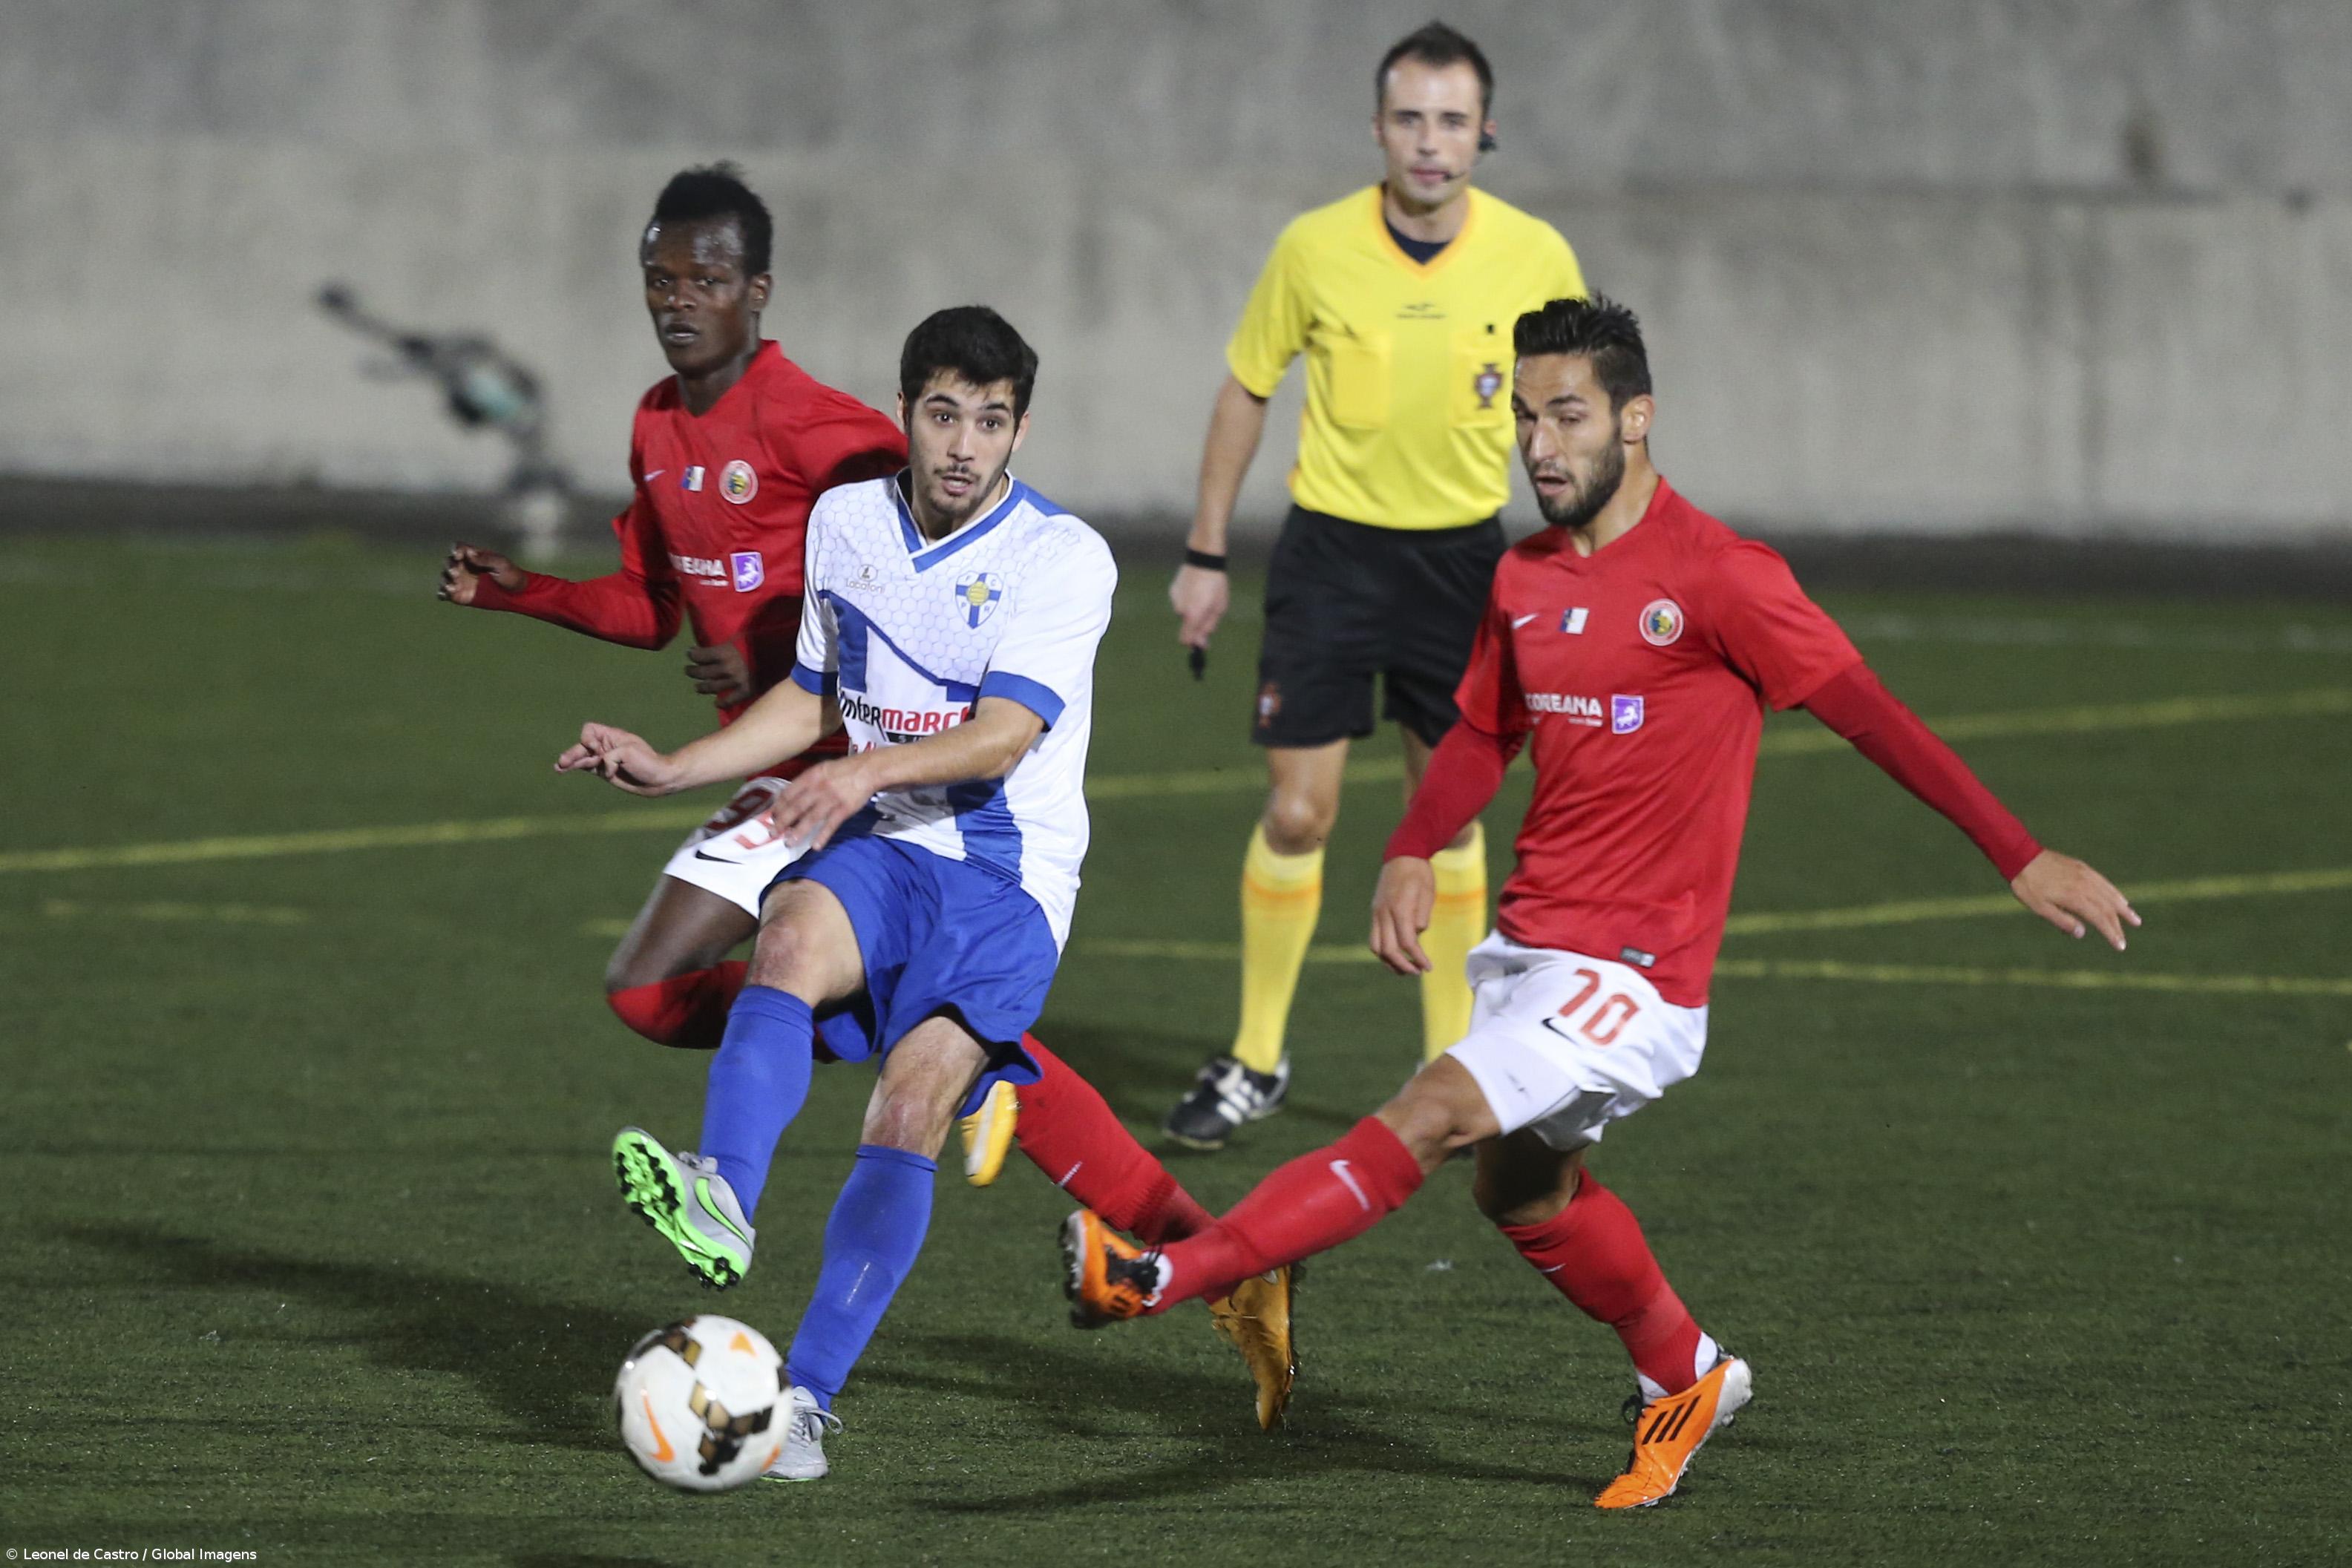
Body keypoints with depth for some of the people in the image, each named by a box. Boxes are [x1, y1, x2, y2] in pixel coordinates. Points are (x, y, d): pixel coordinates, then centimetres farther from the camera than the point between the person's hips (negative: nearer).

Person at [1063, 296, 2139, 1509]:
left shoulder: (1718, 577, -13)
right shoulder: (1526, 578, 8)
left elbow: (1869, 715, -11)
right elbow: (1483, 736, 20)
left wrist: (2021, 860, -11)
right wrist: (1412, 858, 0)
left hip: (1633, 971, -8)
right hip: (1527, 945, 8)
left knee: (1426, 1123, -20)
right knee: (1522, 1189, 20)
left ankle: (1166, 1276, -28)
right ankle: (1685, 1376, 42)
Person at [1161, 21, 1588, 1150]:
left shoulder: (1535, 259, -9)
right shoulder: (1316, 247, -10)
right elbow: (1247, 388, 4)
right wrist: (1206, 556, 4)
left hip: (1462, 553, 1)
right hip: (1330, 548, -1)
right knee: (1296, 811, -5)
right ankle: (1255, 1064, 9)